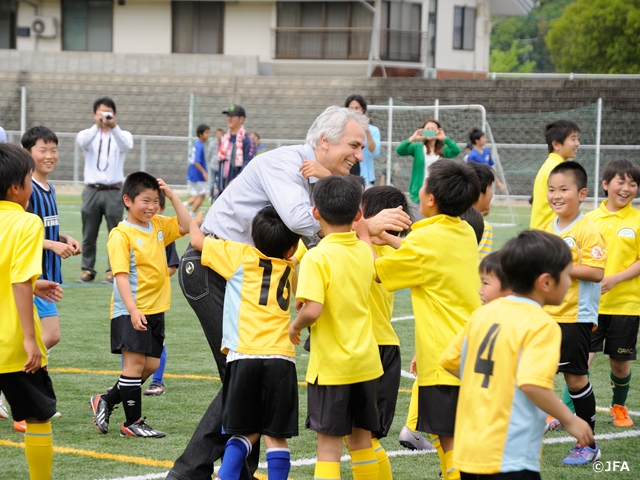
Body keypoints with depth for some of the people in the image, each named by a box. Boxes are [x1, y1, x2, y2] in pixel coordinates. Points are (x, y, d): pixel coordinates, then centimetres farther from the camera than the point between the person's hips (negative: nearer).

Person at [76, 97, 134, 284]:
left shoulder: (122, 135, 5)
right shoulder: (88, 134, 6)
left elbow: (127, 145, -20)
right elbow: (82, 141, -19)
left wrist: (114, 127, -38)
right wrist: (97, 126, -38)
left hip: (113, 191, -1)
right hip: (92, 191, 1)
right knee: (89, 234, 5)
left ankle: (112, 270, 4)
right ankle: (87, 270, 12)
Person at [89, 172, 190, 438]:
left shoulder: (158, 225, 9)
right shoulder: (121, 234, -12)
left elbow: (186, 226, 8)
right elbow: (121, 275, -18)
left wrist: (172, 195, 1)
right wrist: (132, 310, -26)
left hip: (155, 309, 7)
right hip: (130, 311, -7)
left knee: (150, 365, 9)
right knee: (135, 363, -5)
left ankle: (106, 401, 23)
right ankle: (133, 422, 3)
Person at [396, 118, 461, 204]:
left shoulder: (443, 149, 7)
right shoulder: (417, 147, 6)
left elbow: (456, 151, -11)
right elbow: (399, 150, -8)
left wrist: (445, 138, -19)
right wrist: (412, 139, -20)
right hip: (420, 191, -1)